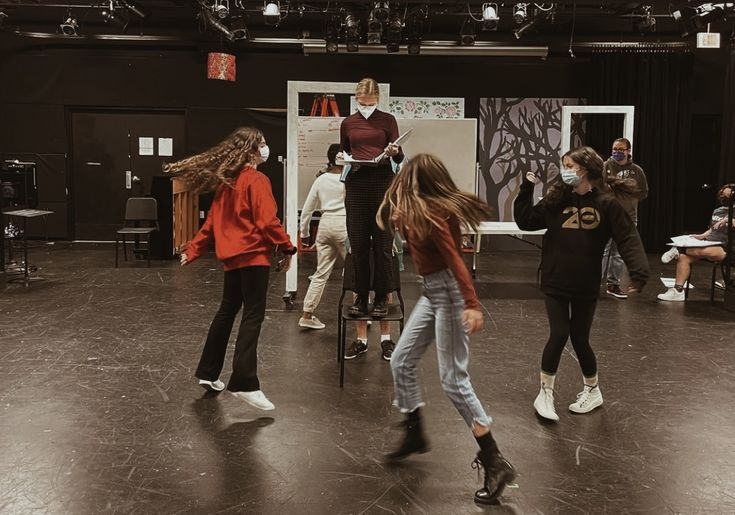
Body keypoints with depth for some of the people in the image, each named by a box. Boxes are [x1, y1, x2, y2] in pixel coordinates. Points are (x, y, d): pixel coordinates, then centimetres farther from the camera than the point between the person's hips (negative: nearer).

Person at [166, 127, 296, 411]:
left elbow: (212, 220, 17)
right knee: (253, 317, -9)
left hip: (231, 256, 8)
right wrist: (287, 247, -9)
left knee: (227, 312, 19)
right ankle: (245, 384, -14)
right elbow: (267, 221, -18)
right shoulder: (257, 180, -10)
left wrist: (193, 250, 21)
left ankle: (208, 373, 28)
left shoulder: (227, 181, 14)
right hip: (253, 256, -8)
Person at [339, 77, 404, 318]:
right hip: (356, 184, 2)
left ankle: (381, 297, 9)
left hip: (383, 183, -2)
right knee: (358, 244, 3)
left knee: (383, 243, -1)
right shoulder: (348, 123, 12)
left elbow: (399, 157, 0)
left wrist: (394, 152, -20)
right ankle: (361, 296, 13)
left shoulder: (388, 120, 5)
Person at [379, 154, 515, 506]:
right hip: (431, 292, 10)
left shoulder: (430, 213, -19)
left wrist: (472, 305, -34)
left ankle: (495, 463, -3)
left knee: (453, 379, -10)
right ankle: (415, 435, 31)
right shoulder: (416, 211, 8)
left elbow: (454, 259, -28)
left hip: (448, 293, -10)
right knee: (401, 362, 14)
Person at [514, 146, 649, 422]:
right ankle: (545, 393, 11)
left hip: (586, 286, -1)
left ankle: (592, 391, 33)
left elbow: (628, 238, -11)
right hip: (555, 283, 1)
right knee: (559, 335, -5)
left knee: (580, 340, 9)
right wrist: (527, 189, -8)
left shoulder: (606, 204, -8)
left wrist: (639, 271, -24)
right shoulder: (556, 200, -1)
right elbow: (525, 221, 1)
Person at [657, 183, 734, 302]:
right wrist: (701, 236, 12)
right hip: (708, 243, 7)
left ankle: (679, 249, -15)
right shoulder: (717, 210, 19)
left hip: (724, 249, -7)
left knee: (704, 251, -41)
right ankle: (678, 291, -17)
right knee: (683, 257, -16)